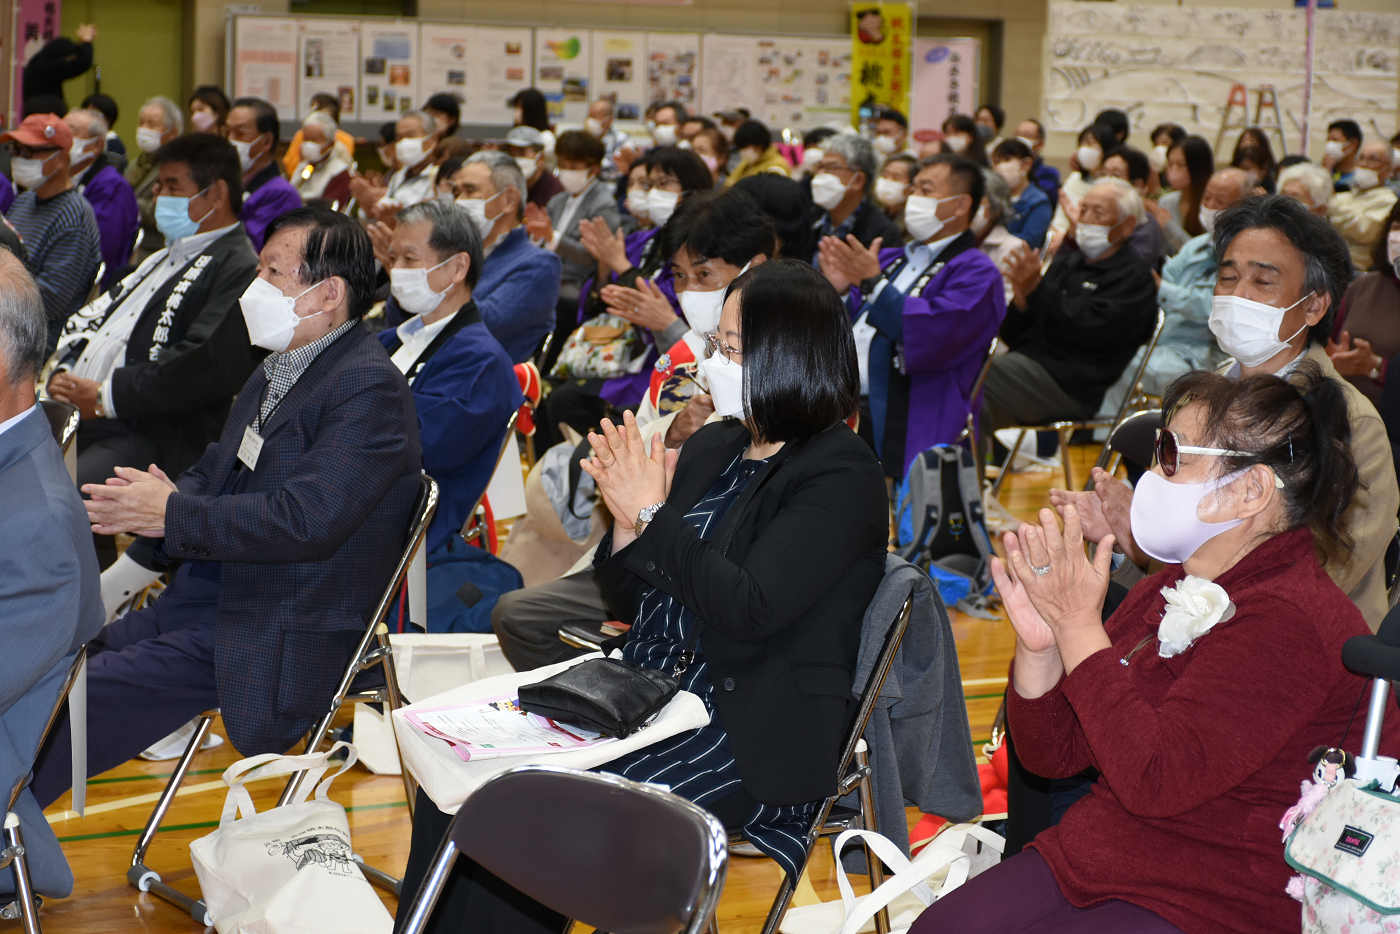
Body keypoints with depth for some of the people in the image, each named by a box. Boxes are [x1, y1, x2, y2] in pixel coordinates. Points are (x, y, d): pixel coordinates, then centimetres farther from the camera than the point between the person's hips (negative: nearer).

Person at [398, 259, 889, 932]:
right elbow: (632, 602, 16)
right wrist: (626, 525, -4)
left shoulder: (842, 477, -9)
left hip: (749, 740, -7)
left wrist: (653, 516, -12)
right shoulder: (711, 448, 13)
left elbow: (749, 609, -21)